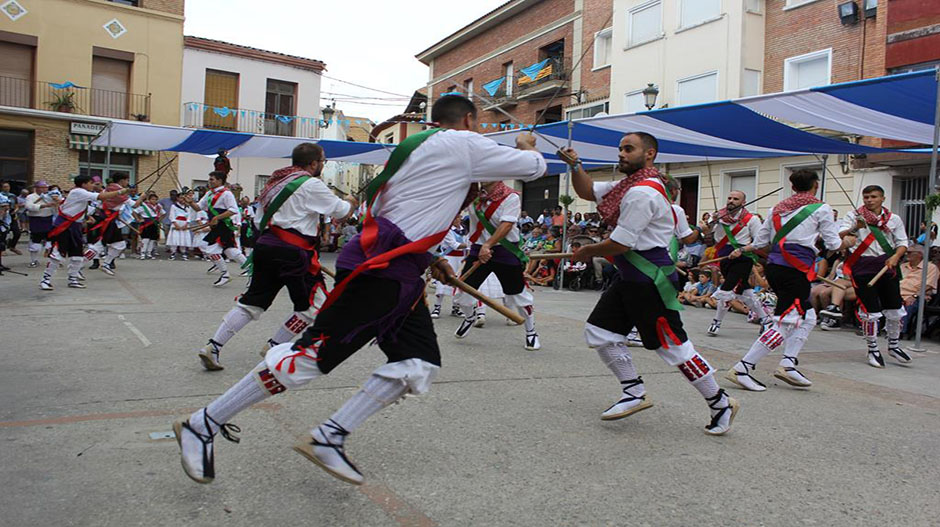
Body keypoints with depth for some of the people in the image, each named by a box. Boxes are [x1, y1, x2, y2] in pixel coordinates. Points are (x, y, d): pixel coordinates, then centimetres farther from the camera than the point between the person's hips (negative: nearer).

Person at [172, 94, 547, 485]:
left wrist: (428, 259, 21)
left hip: (399, 273, 10)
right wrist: (527, 145, 26)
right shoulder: (465, 144, -3)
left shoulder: (420, 146, 23)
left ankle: (328, 439, 6)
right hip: (377, 268, -10)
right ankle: (203, 425, 3)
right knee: (314, 354, -8)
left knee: (421, 363, 4)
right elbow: (533, 167, 4)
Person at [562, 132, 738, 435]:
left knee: (672, 346, -3)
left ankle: (720, 404, 14)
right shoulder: (627, 185, 14)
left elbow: (620, 244, -21)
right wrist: (575, 165, 2)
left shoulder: (643, 192, -19)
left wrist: (588, 251, -4)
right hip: (630, 278, 10)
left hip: (650, 280, -10)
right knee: (599, 331, 8)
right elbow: (587, 192, 19)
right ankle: (635, 394, 18)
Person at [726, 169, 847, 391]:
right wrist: (847, 242, 28)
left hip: (774, 266, 8)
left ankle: (788, 364, 9)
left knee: (808, 318, 18)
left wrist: (741, 250, 35)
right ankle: (742, 368, -15)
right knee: (784, 323, -8)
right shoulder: (821, 208, 1)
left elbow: (760, 241, 18)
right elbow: (834, 244, 7)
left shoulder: (778, 208, 16)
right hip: (795, 270, -7)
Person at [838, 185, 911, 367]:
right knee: (870, 311, -3)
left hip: (887, 266, 3)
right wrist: (854, 228, -33)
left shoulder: (894, 219, 11)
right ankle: (873, 349, 13)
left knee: (895, 309, 6)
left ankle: (894, 345, 28)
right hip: (863, 267, -3)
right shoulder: (854, 216, 2)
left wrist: (895, 257, -8)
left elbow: (902, 242, 12)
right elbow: (839, 235, -13)